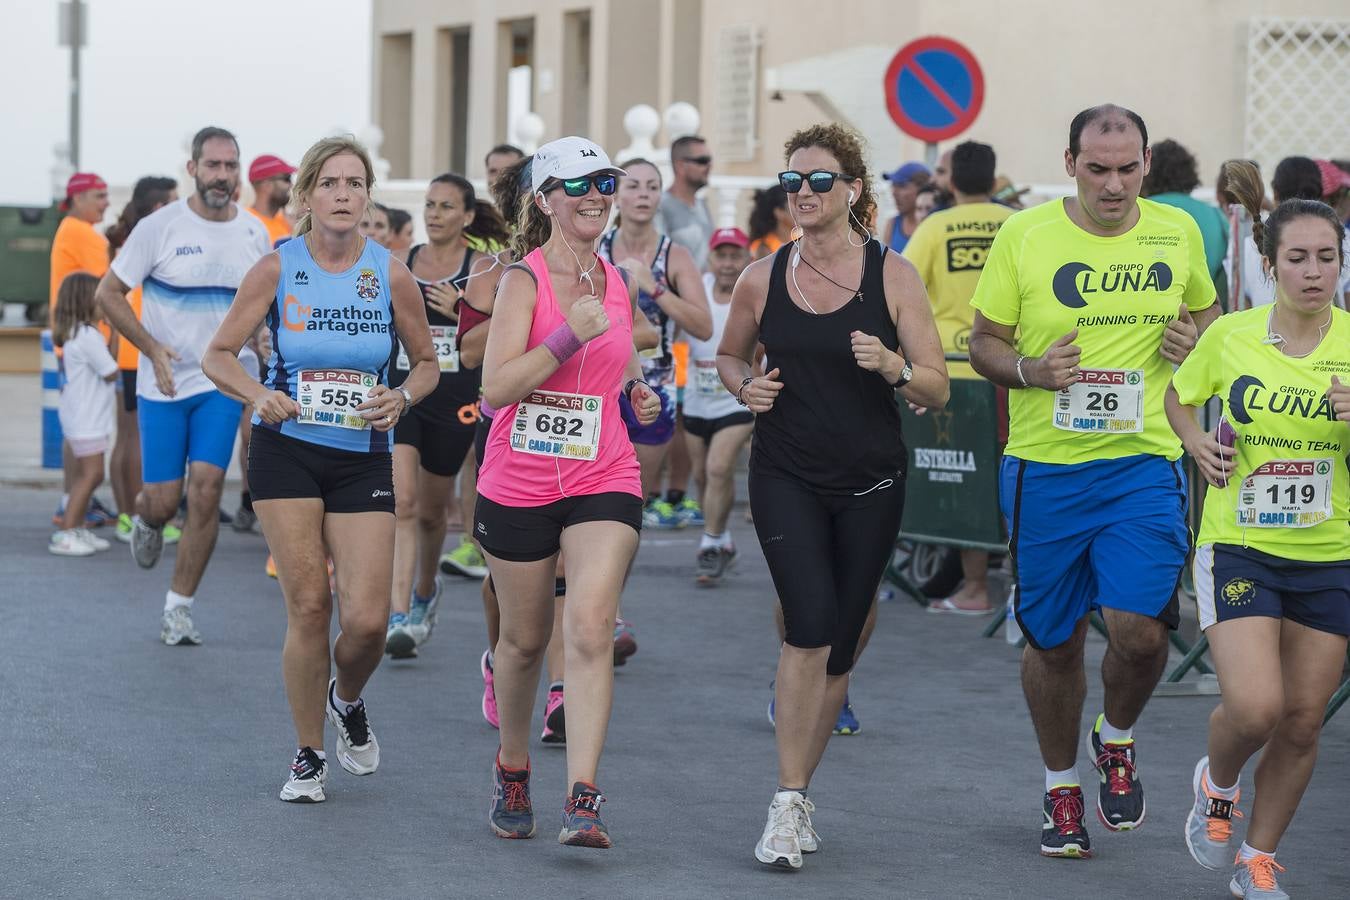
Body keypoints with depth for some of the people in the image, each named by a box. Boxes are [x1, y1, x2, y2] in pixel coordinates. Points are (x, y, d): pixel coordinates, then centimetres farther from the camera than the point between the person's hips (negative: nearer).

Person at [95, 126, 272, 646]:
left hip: (225, 383, 2)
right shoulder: (160, 227, -7)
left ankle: (179, 608, -1)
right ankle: (146, 523, 39)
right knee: (163, 500, -1)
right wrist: (153, 349, -13)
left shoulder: (254, 234, 4)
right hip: (163, 385, -2)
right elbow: (108, 294, -3)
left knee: (206, 488, -11)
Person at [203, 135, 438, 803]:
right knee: (308, 606, -7)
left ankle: (346, 700, 27)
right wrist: (259, 395, -18)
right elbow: (218, 356, 1)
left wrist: (402, 398, -10)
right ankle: (308, 756, 10)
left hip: (364, 459, 1)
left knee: (367, 619, -8)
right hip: (286, 452, -1)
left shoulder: (391, 274, -1)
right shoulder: (277, 269, -3)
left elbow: (426, 363, 12)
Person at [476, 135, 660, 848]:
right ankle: (512, 769, 37)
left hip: (603, 481, 2)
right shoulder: (524, 280, -8)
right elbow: (495, 388, -18)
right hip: (518, 486, -2)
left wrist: (637, 389, 10)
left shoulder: (616, 283, 8)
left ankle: (583, 798, -20)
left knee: (589, 629, -16)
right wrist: (571, 335, -24)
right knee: (525, 638, 12)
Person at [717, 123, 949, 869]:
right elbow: (729, 355, 18)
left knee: (837, 651, 8)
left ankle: (797, 795, 25)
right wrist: (745, 384, -4)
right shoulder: (762, 279, 0)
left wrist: (891, 365, -23)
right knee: (810, 625, -19)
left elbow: (937, 388, -3)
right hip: (786, 477, -1)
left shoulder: (892, 276, -3)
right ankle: (788, 802, -13)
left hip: (869, 484, 1)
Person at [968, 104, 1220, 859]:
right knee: (1054, 642, 8)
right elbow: (983, 343, 4)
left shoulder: (1178, 232, 2)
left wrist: (1196, 340, -3)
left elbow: (1205, 310, 20)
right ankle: (1061, 786, 31)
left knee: (1141, 630, -15)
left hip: (1143, 464, 0)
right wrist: (1029, 369, -17)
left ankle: (1118, 741, 18)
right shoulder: (1023, 237, -4)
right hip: (1046, 467, 0)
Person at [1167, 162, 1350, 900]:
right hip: (1239, 547, -2)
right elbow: (1179, 396, 15)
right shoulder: (1230, 335, -4)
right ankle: (1217, 783, 18)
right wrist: (1197, 442, -5)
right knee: (1254, 707, -18)